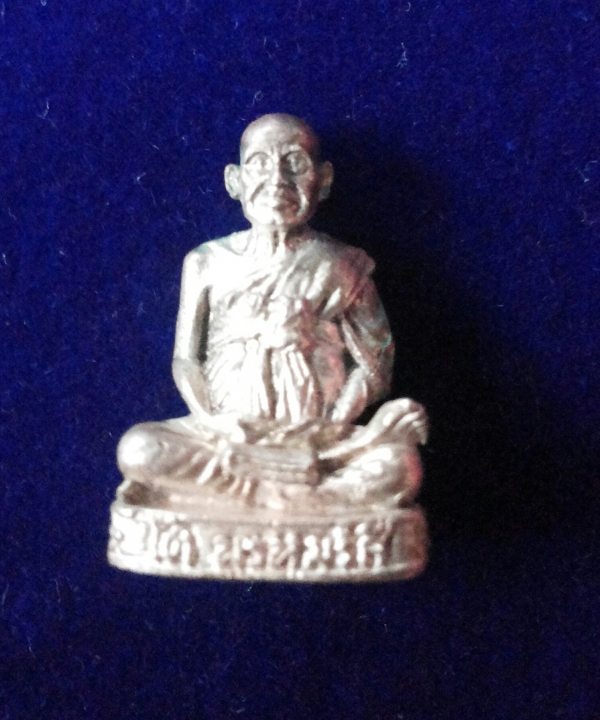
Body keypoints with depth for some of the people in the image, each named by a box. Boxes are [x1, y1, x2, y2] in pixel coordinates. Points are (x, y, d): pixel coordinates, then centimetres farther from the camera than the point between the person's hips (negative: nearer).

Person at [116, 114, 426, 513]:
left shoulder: (339, 267, 4)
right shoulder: (208, 263, 7)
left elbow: (373, 364, 3)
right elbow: (185, 359, 7)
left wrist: (331, 430, -12)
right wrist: (212, 421, -12)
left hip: (315, 438, -1)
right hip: (228, 435, 2)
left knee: (400, 466, -29)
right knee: (138, 448, -27)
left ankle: (219, 493, -23)